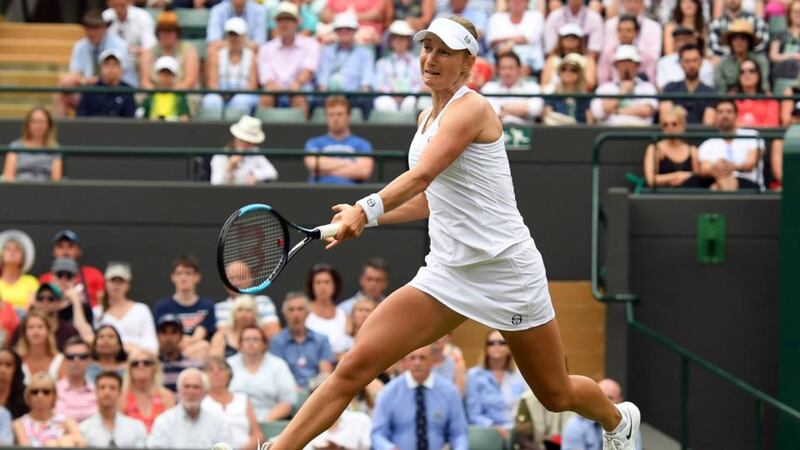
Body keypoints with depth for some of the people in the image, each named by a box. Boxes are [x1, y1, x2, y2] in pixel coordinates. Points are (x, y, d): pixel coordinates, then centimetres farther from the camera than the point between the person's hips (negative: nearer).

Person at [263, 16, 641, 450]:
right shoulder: (427, 118, 10)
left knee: (557, 396, 12)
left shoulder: (471, 108, -15)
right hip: (447, 272, 6)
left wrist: (367, 209, -48)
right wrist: (361, 217, 5)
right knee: (355, 365, -12)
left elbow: (422, 175, -31)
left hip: (505, 268, -6)